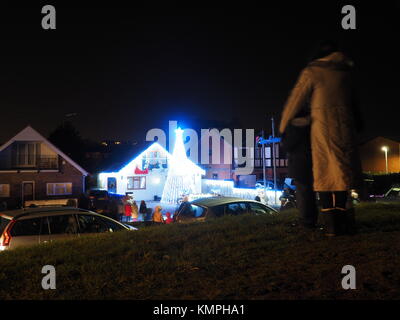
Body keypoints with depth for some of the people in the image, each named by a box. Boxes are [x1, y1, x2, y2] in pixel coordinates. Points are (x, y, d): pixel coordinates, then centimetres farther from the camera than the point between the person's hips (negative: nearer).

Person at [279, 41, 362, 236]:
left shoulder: (311, 72, 3)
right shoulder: (345, 73, 14)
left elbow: (295, 102, 3)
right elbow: (352, 102, 13)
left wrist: (283, 127, 12)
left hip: (321, 130, -3)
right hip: (345, 129, 3)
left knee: (324, 174, -2)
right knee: (341, 172, 6)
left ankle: (331, 223, -5)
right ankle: (341, 222, 2)